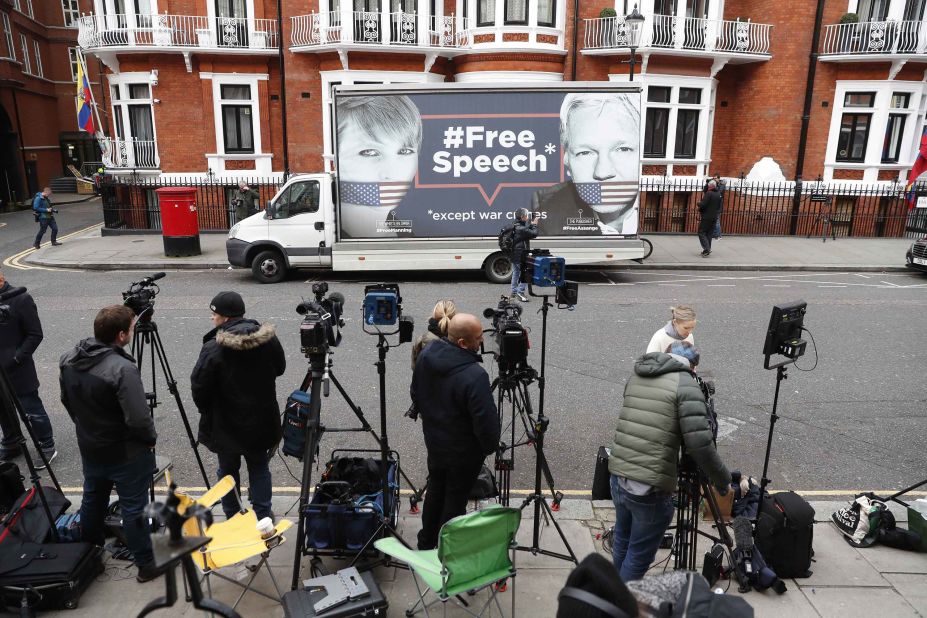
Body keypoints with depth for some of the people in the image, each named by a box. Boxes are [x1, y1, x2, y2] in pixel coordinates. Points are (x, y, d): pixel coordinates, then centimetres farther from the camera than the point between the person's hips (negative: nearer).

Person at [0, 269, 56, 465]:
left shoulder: (20, 299, -12)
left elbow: (35, 335, -10)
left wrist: (16, 358, -15)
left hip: (18, 371, -5)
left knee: (32, 410, 2)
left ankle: (47, 447, 16)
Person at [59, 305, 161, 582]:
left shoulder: (69, 359, -6)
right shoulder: (122, 369, -31)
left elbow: (66, 400, 8)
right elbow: (138, 419, -30)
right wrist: (151, 439, -10)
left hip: (89, 449, 7)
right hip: (127, 454, -7)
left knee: (92, 500, 25)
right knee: (134, 508, 7)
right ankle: (146, 564, 20)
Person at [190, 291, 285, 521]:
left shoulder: (213, 349, -23)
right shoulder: (269, 339, -10)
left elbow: (199, 387, -16)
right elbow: (280, 369, 6)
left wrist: (206, 411, 3)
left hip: (226, 424, -3)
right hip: (261, 421, 3)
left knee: (228, 470, 17)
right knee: (259, 467, 19)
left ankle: (233, 520, 29)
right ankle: (263, 518, 25)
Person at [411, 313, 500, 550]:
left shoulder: (426, 355, -11)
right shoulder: (474, 376, -34)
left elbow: (416, 395, 5)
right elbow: (485, 421, -27)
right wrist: (491, 446, -7)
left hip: (434, 442, 7)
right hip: (463, 451, -7)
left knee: (435, 490, 25)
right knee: (455, 499, 13)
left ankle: (426, 543, 43)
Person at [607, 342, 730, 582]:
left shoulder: (636, 377, 12)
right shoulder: (686, 385, -7)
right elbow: (700, 444, -15)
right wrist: (723, 481, -2)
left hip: (618, 475, 7)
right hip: (650, 488, -7)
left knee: (622, 542, 25)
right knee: (639, 554, 10)